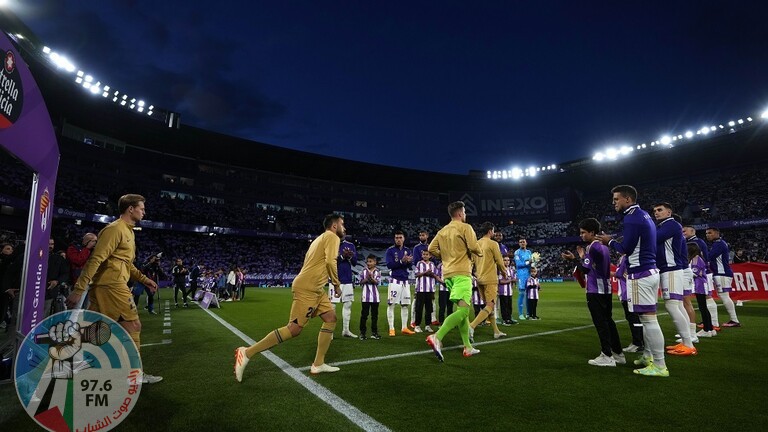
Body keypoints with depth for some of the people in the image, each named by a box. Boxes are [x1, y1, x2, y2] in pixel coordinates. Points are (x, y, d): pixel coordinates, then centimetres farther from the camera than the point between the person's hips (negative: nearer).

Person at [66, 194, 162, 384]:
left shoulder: (127, 231, 18)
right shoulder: (115, 229, -13)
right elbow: (95, 260, -20)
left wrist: (144, 279, 22)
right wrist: (79, 289, -23)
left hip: (104, 286, 10)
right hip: (113, 286, -10)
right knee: (133, 325, -3)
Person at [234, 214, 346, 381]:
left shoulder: (322, 238, 24)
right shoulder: (332, 237, -5)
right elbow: (330, 261, -19)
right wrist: (337, 284, -6)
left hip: (315, 288, 11)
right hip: (307, 288, -11)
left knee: (331, 318, 9)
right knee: (294, 329, -10)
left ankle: (318, 364, 12)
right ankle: (247, 352, -3)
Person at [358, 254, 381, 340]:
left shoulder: (377, 272, 3)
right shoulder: (364, 271, 4)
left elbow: (377, 282, -8)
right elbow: (361, 282, -1)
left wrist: (371, 278, -25)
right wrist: (367, 279, -17)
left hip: (375, 296, 1)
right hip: (366, 296, -1)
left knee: (375, 314, 8)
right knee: (364, 314, 2)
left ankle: (374, 332, 17)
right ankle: (362, 332, 9)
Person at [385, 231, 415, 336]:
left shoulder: (407, 250, 12)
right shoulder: (390, 250, -2)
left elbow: (410, 265, 5)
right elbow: (389, 265, -13)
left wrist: (408, 261, -17)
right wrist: (401, 261, -22)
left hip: (405, 280, 5)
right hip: (395, 280, -5)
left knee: (405, 305, 9)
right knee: (391, 304, -5)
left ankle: (404, 328, 18)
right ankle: (391, 329, 2)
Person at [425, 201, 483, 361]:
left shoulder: (443, 231, 14)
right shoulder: (465, 227, -5)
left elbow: (432, 248, 8)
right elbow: (473, 247, -15)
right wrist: (480, 252, 6)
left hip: (448, 273, 8)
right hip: (462, 273, -8)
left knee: (462, 309, 15)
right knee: (463, 310, -13)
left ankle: (468, 348, 19)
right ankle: (437, 337, -30)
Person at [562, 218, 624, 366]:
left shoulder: (593, 248, -15)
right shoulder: (604, 247, 14)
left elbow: (586, 269, -15)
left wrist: (581, 256, -2)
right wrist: (577, 258, 20)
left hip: (595, 291, -9)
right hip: (606, 290, 9)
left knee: (600, 323, -4)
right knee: (608, 321, 15)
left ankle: (607, 356, 0)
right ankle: (618, 354, 21)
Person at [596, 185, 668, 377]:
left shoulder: (632, 217, -14)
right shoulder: (644, 215, 17)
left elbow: (626, 248, -15)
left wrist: (610, 241, 1)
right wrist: (616, 241, 13)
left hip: (640, 275, -11)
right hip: (650, 271, 11)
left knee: (649, 319, -6)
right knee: (647, 318, 17)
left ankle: (660, 366, -1)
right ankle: (648, 356, 27)